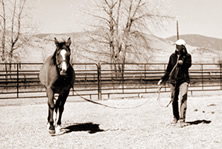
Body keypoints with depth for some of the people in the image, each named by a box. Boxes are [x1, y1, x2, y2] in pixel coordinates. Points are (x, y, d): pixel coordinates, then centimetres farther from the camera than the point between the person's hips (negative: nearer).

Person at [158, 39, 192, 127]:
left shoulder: (187, 56, -1)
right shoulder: (173, 56, 9)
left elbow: (189, 64, -19)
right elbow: (168, 69, 15)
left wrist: (183, 63, -39)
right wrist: (162, 80, 14)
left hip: (183, 80, -4)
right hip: (173, 80, 4)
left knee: (183, 98, -16)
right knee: (174, 100, 10)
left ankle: (182, 120, -14)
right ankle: (176, 118, 27)